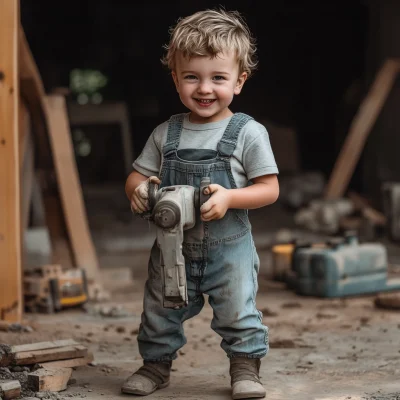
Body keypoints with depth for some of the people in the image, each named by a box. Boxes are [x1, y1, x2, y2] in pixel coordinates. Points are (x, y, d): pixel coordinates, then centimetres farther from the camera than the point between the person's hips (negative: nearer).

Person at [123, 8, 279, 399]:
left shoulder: (248, 133, -10)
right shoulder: (165, 133, 1)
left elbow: (269, 189, -10)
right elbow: (137, 175, 8)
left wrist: (229, 197, -25)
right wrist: (138, 189, -16)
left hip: (228, 247, -4)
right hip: (172, 245, 4)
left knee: (237, 313, 1)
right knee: (159, 311, 15)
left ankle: (246, 367, 20)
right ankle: (156, 363, 34)